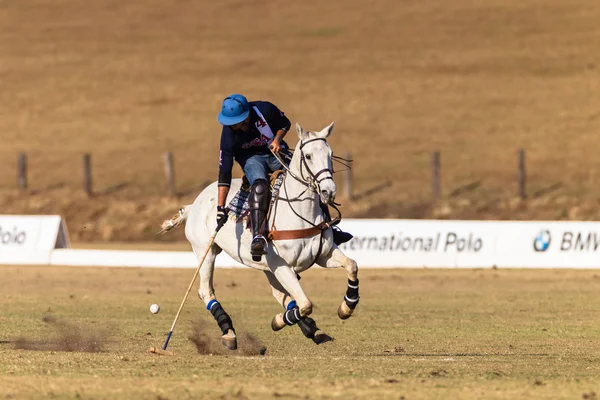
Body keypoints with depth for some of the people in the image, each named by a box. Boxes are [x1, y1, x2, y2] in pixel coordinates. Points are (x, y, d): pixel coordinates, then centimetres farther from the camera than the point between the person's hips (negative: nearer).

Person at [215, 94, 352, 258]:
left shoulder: (264, 110, -25)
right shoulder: (229, 133, -27)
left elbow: (285, 124, -1)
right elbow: (224, 170, -26)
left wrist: (277, 139, -23)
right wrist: (220, 207, -30)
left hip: (276, 152, 3)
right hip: (251, 158, -3)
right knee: (259, 185, -35)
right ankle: (257, 237, -45)